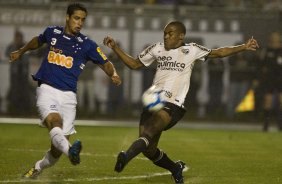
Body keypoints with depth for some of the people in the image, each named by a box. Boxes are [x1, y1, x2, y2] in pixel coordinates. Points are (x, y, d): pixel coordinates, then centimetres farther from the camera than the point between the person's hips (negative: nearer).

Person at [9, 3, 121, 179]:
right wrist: (21, 52, 47)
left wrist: (114, 74, -18)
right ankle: (71, 150, -60)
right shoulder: (52, 32, 9)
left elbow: (105, 64, 5)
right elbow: (38, 41, 31)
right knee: (54, 121, -33)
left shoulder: (87, 44, 4)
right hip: (47, 90, -1)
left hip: (68, 95, 1)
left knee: (58, 148, -2)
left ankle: (38, 168, 25)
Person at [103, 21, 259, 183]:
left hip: (173, 106, -5)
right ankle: (176, 168, 27)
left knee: (148, 131, -31)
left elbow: (218, 53, 13)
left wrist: (244, 47, 6)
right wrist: (115, 48, 17)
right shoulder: (157, 49, 17)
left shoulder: (191, 51, 7)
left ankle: (127, 156, -53)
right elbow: (134, 64, 26)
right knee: (149, 150, 2)